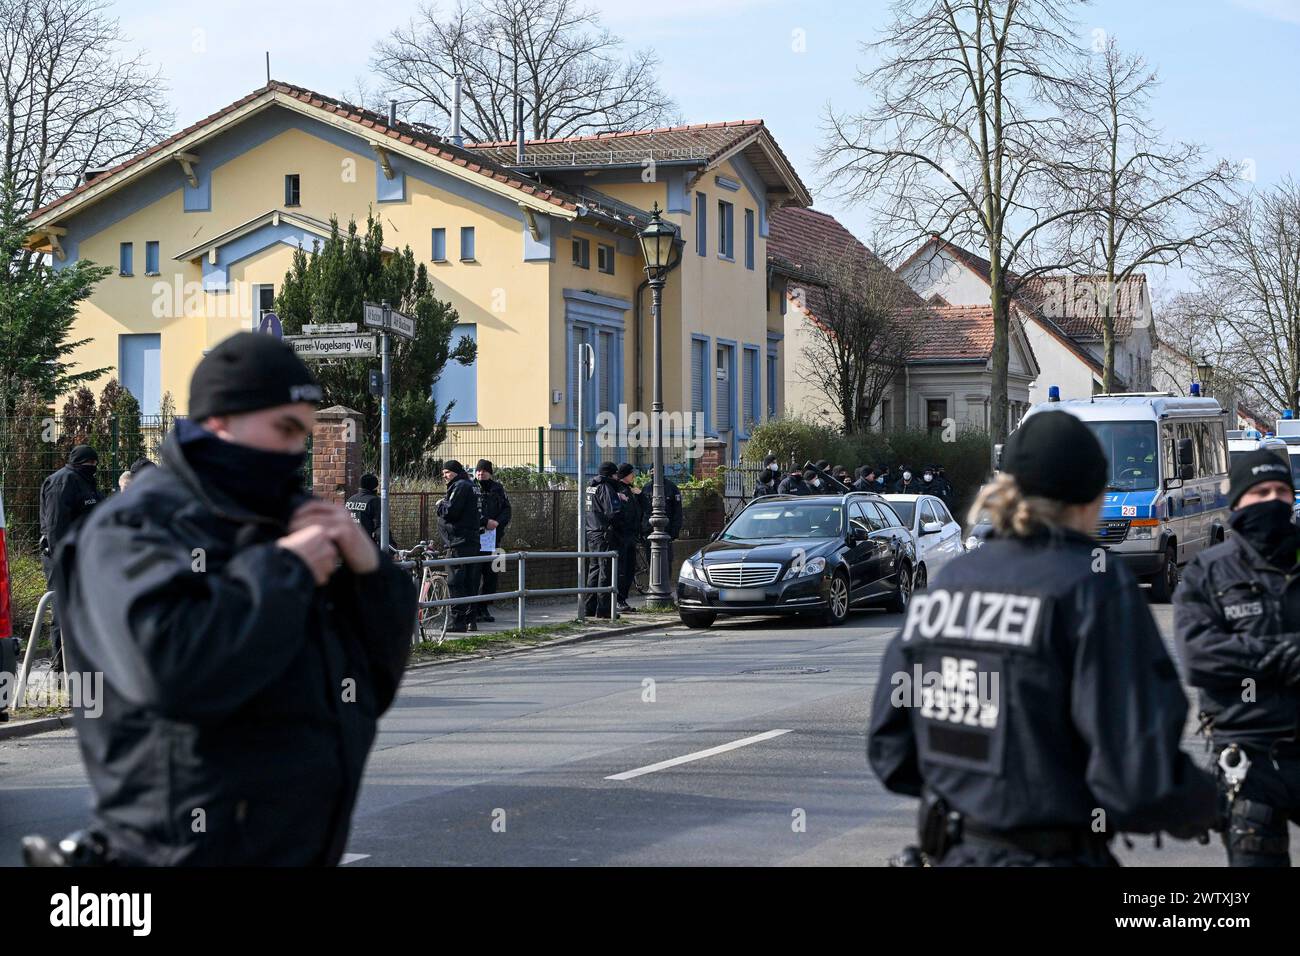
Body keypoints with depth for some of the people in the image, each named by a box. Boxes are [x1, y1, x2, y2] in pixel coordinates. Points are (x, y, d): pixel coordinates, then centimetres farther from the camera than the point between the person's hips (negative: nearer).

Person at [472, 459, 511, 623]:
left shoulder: (498, 488, 13)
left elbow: (506, 509, 8)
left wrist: (498, 522, -11)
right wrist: (485, 521, -19)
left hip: (494, 537, 4)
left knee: (491, 574, 5)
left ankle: (484, 608, 14)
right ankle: (473, 609, -2)